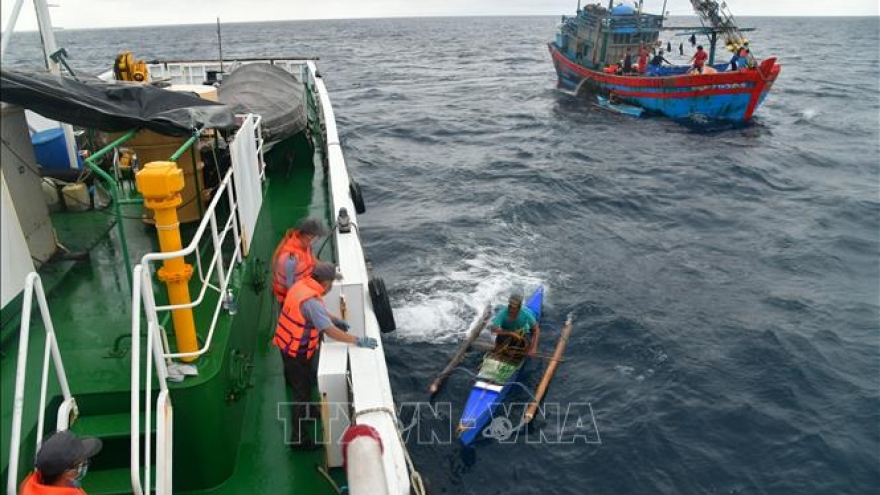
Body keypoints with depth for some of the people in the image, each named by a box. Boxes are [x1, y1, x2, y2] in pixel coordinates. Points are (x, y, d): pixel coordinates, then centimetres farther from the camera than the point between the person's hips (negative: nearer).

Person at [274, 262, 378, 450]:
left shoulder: (302, 284, -5)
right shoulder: (312, 301, -33)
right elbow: (331, 332, -35)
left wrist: (336, 319, 6)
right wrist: (358, 341, -31)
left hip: (288, 345, 9)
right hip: (297, 352, -9)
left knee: (304, 383, 29)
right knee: (302, 391, 5)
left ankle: (306, 412, 52)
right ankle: (298, 438, 17)